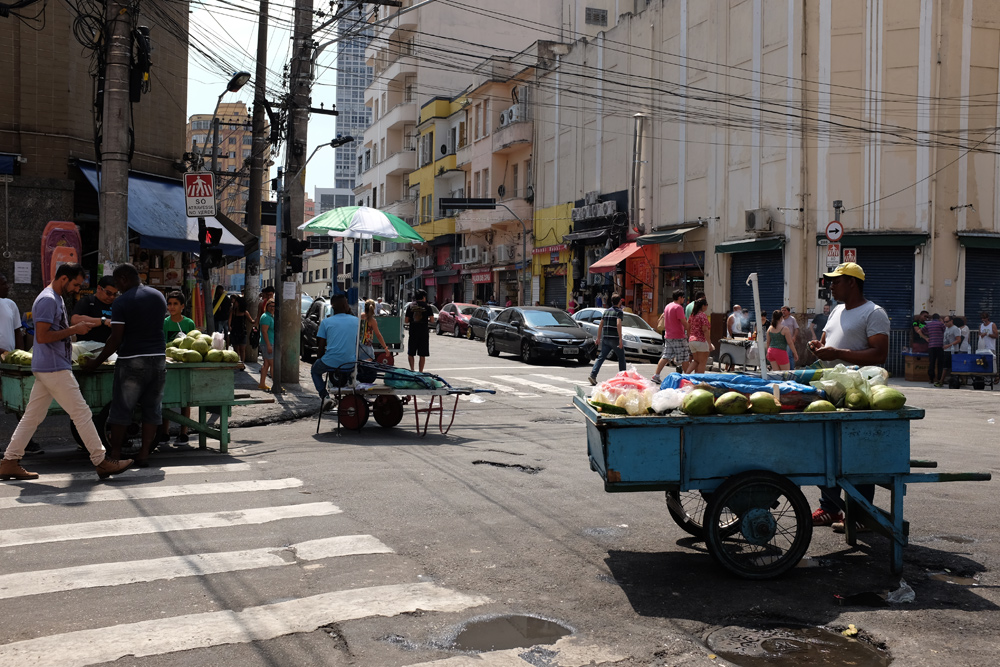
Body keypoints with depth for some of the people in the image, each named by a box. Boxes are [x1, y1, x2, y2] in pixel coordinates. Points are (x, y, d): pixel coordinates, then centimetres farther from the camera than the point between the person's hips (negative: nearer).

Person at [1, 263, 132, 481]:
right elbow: (42, 336, -21)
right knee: (82, 413, -6)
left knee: (32, 416, 11)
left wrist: (80, 325, 14)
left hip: (46, 369, 10)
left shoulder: (56, 299, 18)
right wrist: (74, 330, -16)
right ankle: (101, 461, -2)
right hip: (54, 368, -10)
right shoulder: (47, 300, -14)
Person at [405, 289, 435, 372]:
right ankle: (420, 371, 4)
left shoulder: (410, 306, 3)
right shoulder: (427, 307, -3)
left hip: (413, 332, 1)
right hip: (424, 332, -1)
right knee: (422, 354, 4)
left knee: (411, 353, 13)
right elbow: (432, 320, -6)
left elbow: (406, 321, 1)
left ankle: (412, 369, 3)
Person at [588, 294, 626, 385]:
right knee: (621, 358, 11)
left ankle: (593, 375, -13)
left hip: (605, 339, 5)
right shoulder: (619, 311, -5)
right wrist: (620, 339, -20)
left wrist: (598, 338, 18)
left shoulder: (606, 311, 15)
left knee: (601, 357, 2)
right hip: (614, 339, -5)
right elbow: (618, 324, -18)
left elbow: (600, 325, 14)